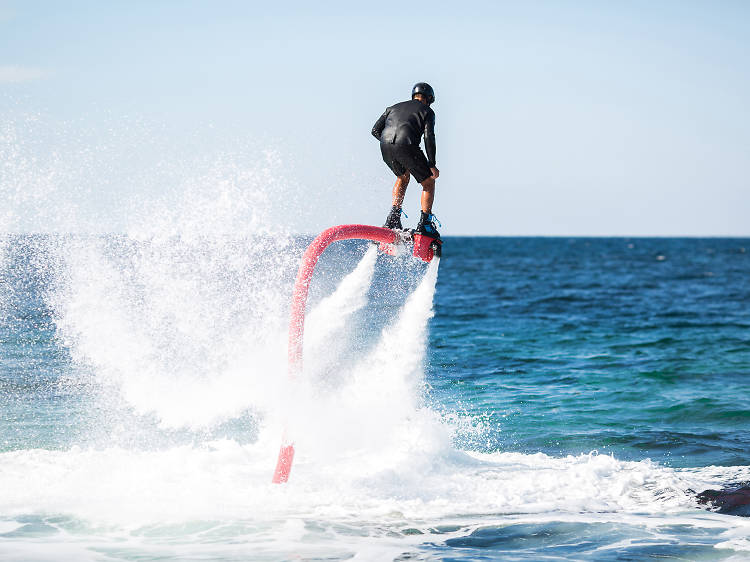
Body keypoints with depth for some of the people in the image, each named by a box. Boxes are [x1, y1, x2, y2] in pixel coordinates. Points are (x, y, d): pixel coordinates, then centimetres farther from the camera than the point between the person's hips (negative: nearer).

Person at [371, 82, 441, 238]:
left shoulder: (393, 108, 31)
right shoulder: (427, 111, 18)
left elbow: (375, 130, 22)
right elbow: (429, 137, 2)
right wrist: (432, 165, 4)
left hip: (386, 148, 5)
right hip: (407, 147, -5)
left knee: (402, 177, 32)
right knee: (429, 183, 14)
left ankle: (393, 218, 19)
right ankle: (424, 224, 3)